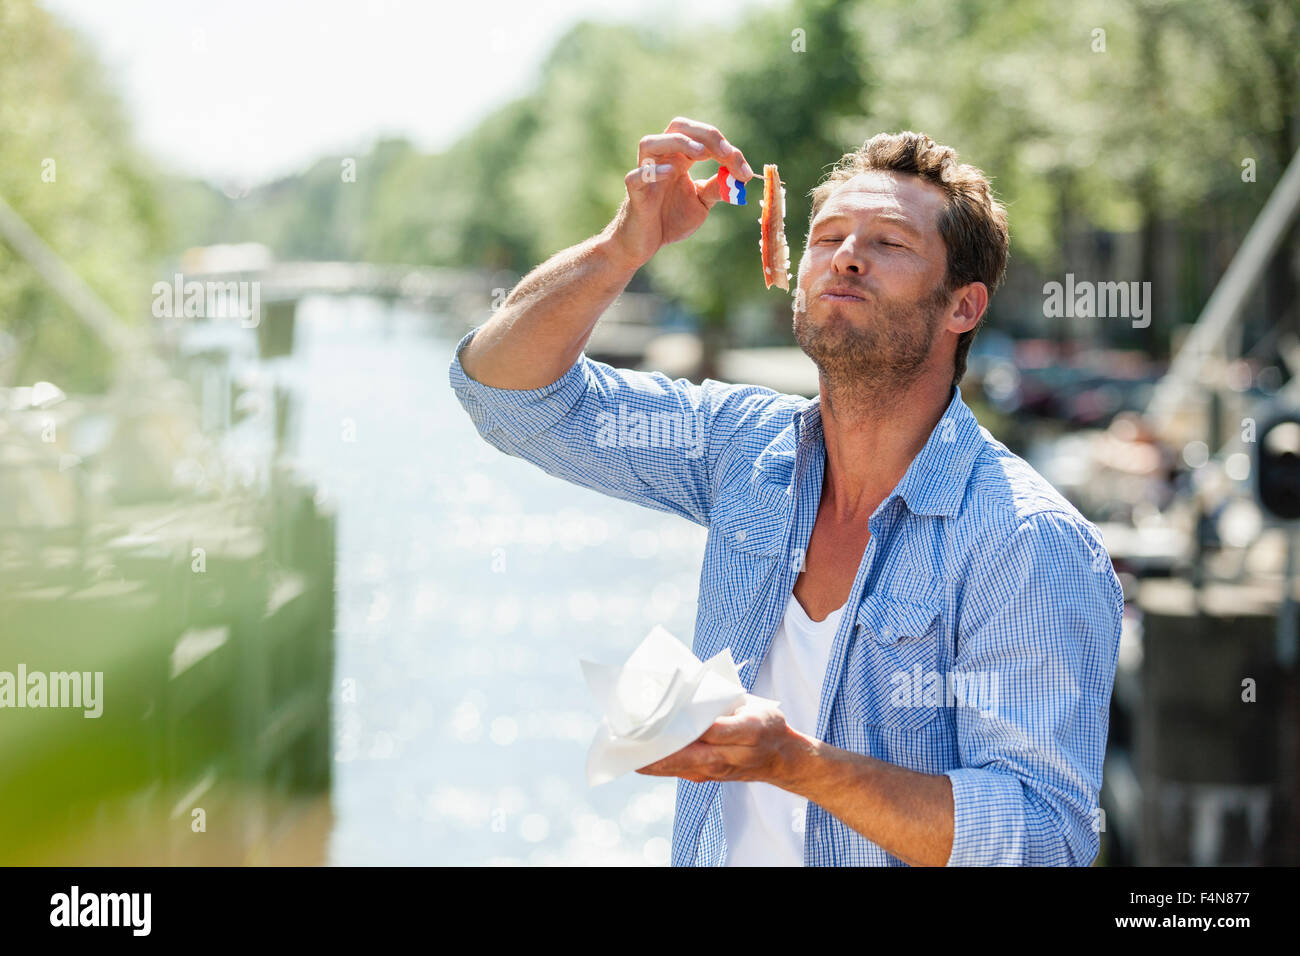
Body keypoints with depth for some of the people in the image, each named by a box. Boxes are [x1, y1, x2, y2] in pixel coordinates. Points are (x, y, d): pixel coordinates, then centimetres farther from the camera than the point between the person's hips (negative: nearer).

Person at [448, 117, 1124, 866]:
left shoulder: (1033, 547, -13)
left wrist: (796, 763, -28)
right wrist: (622, 248, -12)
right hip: (716, 852, 5)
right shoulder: (748, 444, 2)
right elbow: (506, 388, 5)